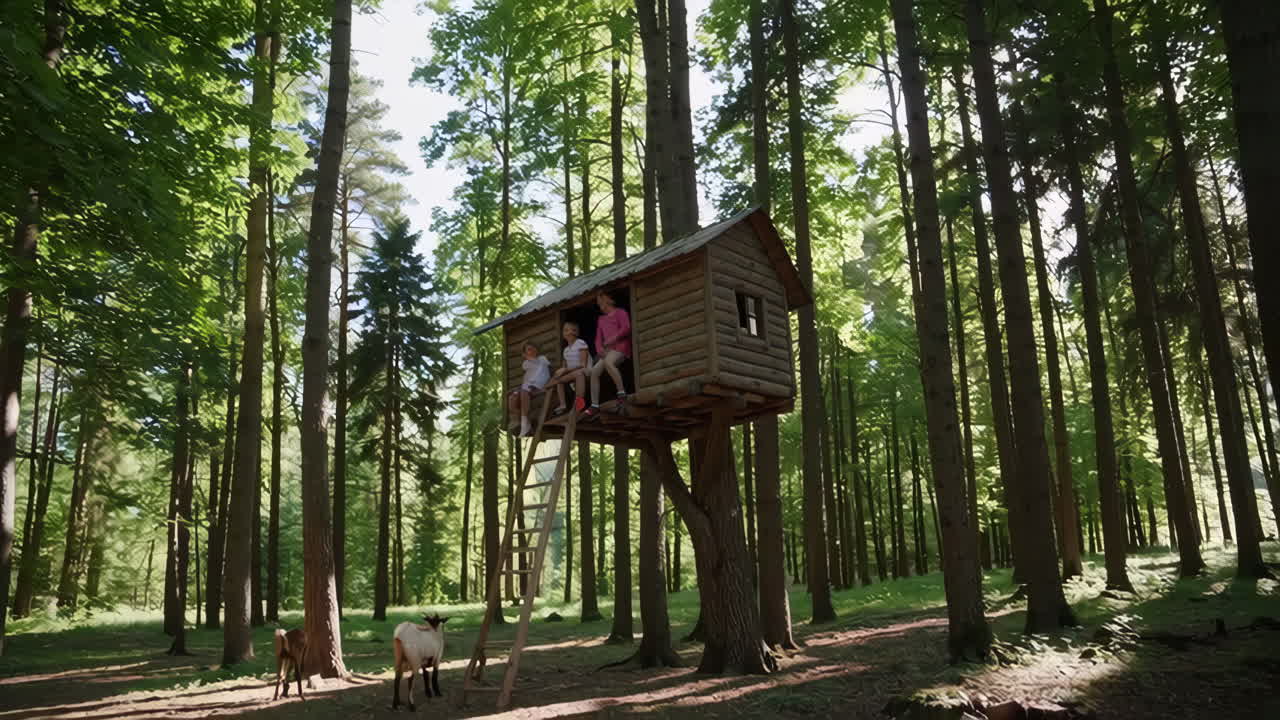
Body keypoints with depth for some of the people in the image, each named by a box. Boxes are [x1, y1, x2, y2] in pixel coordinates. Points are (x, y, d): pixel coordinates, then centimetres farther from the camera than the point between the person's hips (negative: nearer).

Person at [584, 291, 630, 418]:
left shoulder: (620, 312, 6)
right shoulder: (601, 319, 26)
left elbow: (626, 329, -8)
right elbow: (598, 337, 20)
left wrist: (612, 339, -17)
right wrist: (599, 349, -1)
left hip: (621, 346, -7)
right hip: (608, 350, 7)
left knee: (608, 362, -38)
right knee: (594, 371, -14)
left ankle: (622, 393, -33)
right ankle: (594, 406, -15)